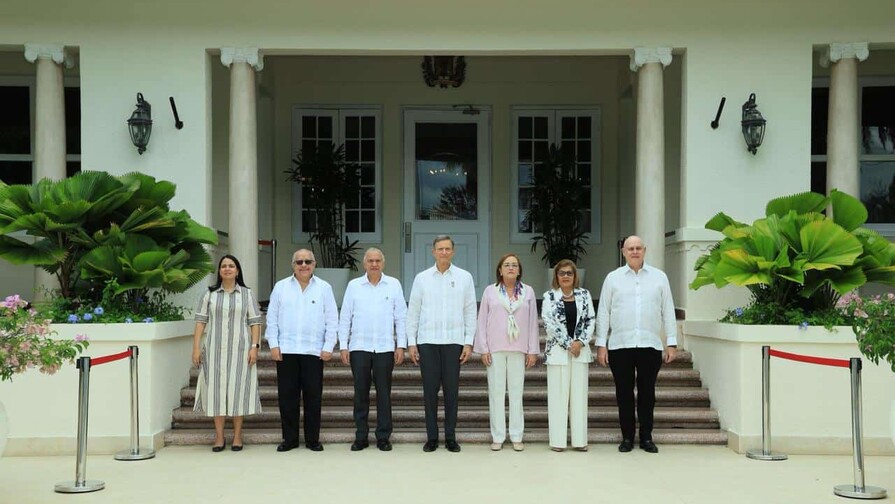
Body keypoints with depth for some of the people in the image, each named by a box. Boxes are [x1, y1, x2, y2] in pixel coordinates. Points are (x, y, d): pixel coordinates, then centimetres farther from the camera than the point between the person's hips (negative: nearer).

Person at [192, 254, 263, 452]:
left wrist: (254, 346, -7)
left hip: (240, 349, -1)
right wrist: (196, 347, -2)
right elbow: (200, 322, 6)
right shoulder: (210, 294, 9)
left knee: (238, 389, 1)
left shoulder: (247, 294, 7)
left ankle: (237, 435, 10)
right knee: (216, 389, 1)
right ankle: (219, 436, 9)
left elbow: (255, 322, 3)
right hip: (215, 349, 1)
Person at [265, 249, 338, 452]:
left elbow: (332, 320, 4)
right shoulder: (281, 287, 8)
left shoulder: (324, 288, 6)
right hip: (286, 351, 1)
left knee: (313, 396, 3)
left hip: (314, 351, -1)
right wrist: (273, 345, -1)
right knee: (287, 396, 4)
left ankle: (312, 439, 13)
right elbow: (272, 318, 7)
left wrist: (328, 347, -2)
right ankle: (289, 438, 15)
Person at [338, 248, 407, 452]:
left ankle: (383, 437, 12)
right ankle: (361, 436, 14)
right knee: (360, 393, 5)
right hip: (359, 347, 1)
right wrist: (343, 346, 1)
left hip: (385, 347, 0)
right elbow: (345, 318, 6)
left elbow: (401, 317, 5)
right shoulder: (354, 286, 5)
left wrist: (401, 345, 0)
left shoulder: (394, 285, 5)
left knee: (384, 393, 3)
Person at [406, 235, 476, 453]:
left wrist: (468, 343, 0)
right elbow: (413, 312, 7)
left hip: (454, 341, 0)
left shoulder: (464, 277, 5)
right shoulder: (422, 278, 5)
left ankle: (451, 437, 13)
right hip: (427, 341, 0)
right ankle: (432, 437, 12)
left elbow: (470, 312, 5)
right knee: (430, 389, 3)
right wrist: (411, 343, 2)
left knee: (451, 389, 3)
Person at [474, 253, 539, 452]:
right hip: (495, 349, 0)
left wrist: (533, 350, 2)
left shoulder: (528, 291, 7)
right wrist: (483, 348, -3)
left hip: (518, 349, 0)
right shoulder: (490, 291, 5)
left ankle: (516, 437, 10)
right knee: (496, 392, 2)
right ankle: (497, 437, 9)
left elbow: (532, 322, 6)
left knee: (516, 392, 3)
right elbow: (482, 321, 4)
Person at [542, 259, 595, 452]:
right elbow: (549, 323, -8)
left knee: (579, 394, 4)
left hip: (580, 350, 2)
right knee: (558, 394, 0)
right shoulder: (549, 296, 1)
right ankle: (558, 440, 5)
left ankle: (579, 439, 9)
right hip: (557, 350, -2)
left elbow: (590, 320, 5)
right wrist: (568, 344, -12)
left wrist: (580, 342, -10)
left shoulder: (584, 295, 8)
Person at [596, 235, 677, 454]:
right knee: (624, 393, 6)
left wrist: (671, 343, 4)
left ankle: (646, 438, 17)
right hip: (620, 346, 0)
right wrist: (601, 344, 1)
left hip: (650, 345, 0)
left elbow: (668, 311, 8)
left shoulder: (659, 277, 9)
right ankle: (627, 437, 16)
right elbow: (603, 312, 6)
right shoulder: (613, 278, 7)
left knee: (647, 393, 7)